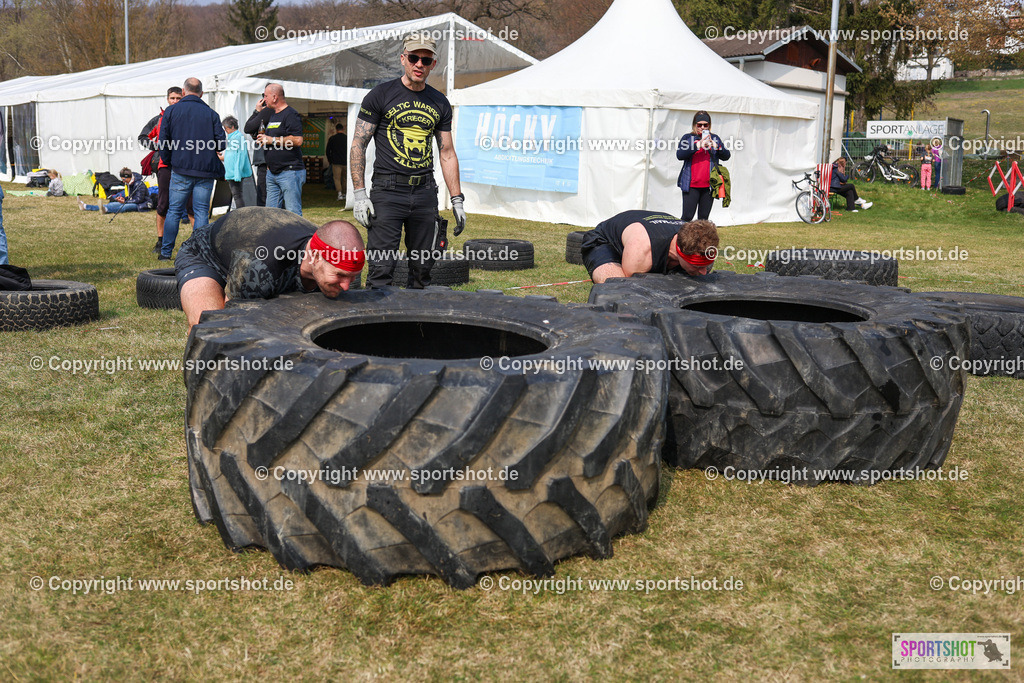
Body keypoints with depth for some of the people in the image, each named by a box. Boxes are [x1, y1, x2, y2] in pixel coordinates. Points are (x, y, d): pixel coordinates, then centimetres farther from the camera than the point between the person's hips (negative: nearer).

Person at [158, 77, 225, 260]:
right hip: (206, 170, 0)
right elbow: (221, 143, -1)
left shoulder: (171, 111, 4)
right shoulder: (211, 113, 3)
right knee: (202, 212, 4)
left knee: (174, 211, 8)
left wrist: (167, 161, 17)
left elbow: (163, 141, 3)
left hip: (181, 169, 0)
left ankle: (166, 251, 10)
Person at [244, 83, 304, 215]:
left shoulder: (290, 115, -8)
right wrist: (258, 111, 18)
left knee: (293, 212, -11)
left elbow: (298, 140, -21)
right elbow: (249, 129, 31)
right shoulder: (269, 114, 19)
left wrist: (272, 140, -15)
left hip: (289, 172, -9)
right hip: (272, 173, 9)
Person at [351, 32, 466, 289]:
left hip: (425, 191, 4)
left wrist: (457, 200, 10)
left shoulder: (440, 103, 12)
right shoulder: (380, 95, 0)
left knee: (423, 267, 7)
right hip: (388, 190, -4)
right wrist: (360, 194, -10)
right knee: (381, 268, -9)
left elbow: (447, 154, 16)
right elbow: (358, 145, -2)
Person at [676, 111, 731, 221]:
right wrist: (698, 145, -20)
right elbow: (679, 155, -10)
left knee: (704, 218, 4)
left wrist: (717, 147, -11)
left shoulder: (715, 138, 15)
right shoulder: (687, 138, 6)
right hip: (691, 185, -3)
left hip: (709, 185, 3)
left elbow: (726, 156, 9)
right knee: (687, 217, -8)